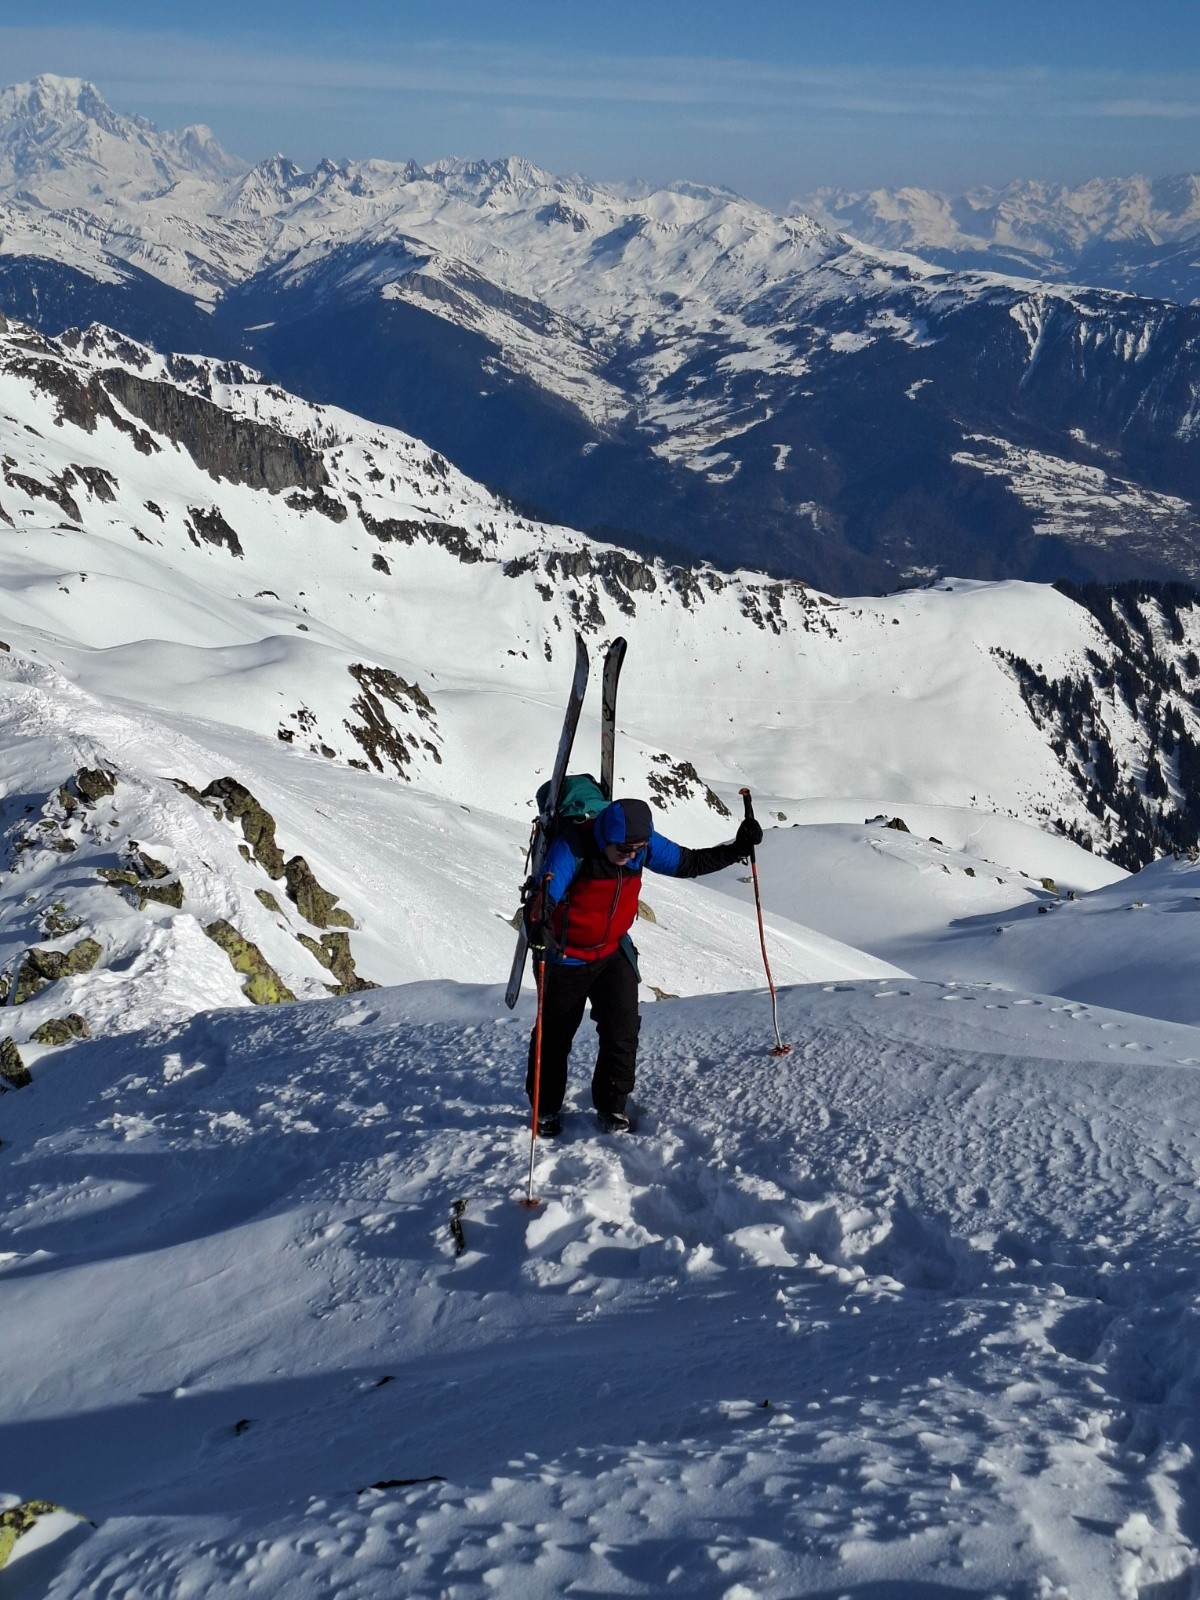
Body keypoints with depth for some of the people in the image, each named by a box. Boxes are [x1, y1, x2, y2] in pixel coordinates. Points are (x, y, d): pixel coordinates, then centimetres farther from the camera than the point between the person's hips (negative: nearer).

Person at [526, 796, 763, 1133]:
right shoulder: (574, 846, -30)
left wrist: (736, 849, -10)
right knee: (554, 1035, 10)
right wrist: (538, 922, -64)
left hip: (614, 952, 4)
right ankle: (545, 1109, 29)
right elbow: (547, 891, -42)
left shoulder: (644, 843, -14)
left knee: (623, 1030, -5)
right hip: (567, 957, -3)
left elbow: (688, 863, 0)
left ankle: (613, 1105, 15)